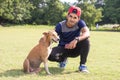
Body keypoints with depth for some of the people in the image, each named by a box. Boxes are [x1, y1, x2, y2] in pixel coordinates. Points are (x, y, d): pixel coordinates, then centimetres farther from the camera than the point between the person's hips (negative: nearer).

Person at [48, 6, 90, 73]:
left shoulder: (80, 23, -18)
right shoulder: (60, 25, -17)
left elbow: (87, 33, -36)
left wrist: (76, 39, -53)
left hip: (76, 49, 0)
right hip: (63, 48, 1)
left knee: (85, 40, -32)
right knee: (50, 55, -29)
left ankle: (82, 65, -15)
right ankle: (63, 59, 9)